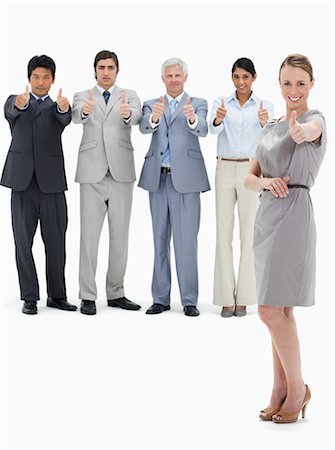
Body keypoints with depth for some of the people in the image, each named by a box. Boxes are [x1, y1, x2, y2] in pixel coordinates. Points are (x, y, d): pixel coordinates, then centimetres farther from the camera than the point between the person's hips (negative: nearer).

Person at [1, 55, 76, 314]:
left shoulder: (57, 106, 11)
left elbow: (65, 119, -14)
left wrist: (64, 107, -40)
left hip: (51, 181, 0)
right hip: (23, 180, 0)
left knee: (56, 241, 2)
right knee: (23, 241, 2)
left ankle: (57, 295, 13)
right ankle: (30, 297, 9)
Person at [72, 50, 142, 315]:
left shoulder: (129, 96, 10)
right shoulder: (83, 97, 9)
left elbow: (137, 116, -13)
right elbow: (76, 115, -15)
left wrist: (128, 114, -37)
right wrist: (85, 110, -39)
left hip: (121, 172, 1)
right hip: (92, 172, -1)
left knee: (120, 234, 6)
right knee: (90, 234, -2)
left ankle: (116, 293, 16)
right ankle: (88, 296, 2)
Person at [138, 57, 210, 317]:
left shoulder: (198, 104, 6)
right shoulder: (152, 105, 11)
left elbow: (202, 130, -14)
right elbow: (144, 128, -10)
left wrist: (192, 118, -37)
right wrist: (154, 117, -34)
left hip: (185, 178, -3)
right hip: (158, 178, 3)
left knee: (186, 241, -3)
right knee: (160, 240, 9)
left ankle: (189, 300, 3)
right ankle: (161, 298, 15)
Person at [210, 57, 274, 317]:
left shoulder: (264, 106, 1)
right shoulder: (222, 103, 4)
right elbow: (213, 129, -16)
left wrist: (264, 122, -39)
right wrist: (218, 119, -39)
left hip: (251, 171, -1)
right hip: (225, 171, 1)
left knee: (249, 232, 0)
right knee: (223, 232, 2)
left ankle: (243, 297, 9)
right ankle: (226, 298, 8)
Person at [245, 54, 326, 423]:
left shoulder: (315, 119, -3)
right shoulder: (270, 128, 18)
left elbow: (307, 131, -30)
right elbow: (249, 178, 13)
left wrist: (298, 130, -53)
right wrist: (266, 182, -9)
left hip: (293, 215, -7)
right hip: (266, 214, 7)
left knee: (272, 309, -10)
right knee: (280, 311, 10)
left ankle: (297, 388, 5)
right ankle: (281, 390, 17)